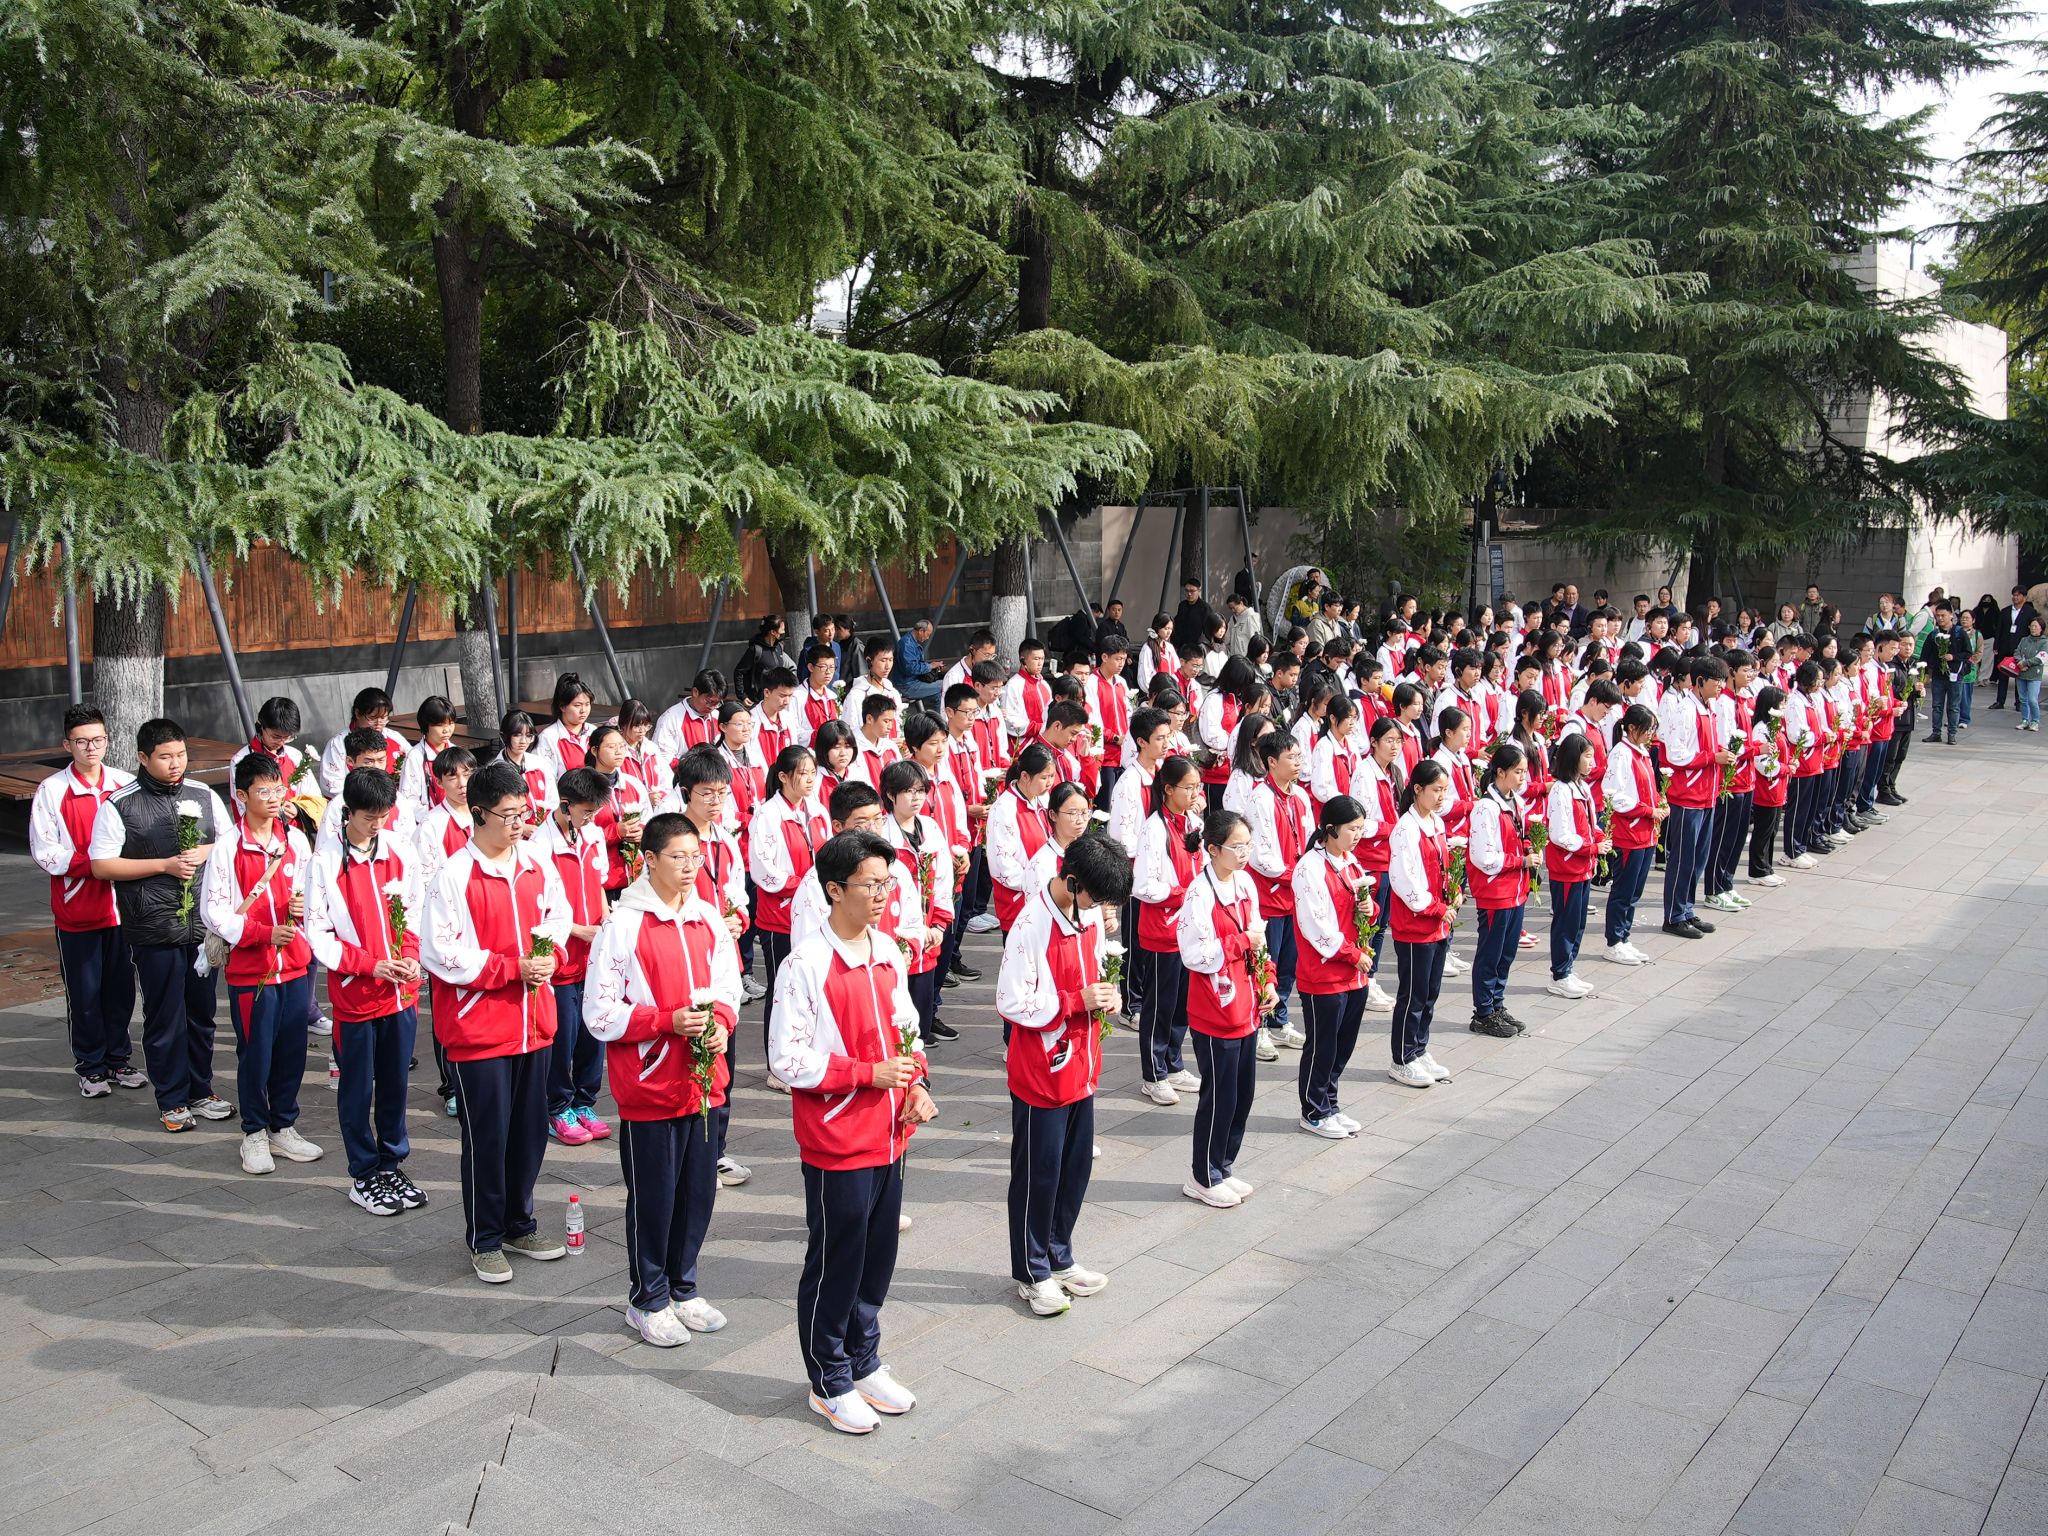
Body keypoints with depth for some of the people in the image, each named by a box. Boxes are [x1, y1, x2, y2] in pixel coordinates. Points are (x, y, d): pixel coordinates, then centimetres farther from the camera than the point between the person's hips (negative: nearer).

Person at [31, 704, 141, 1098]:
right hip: (76, 907, -3)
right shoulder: (51, 791, -6)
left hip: (121, 904, 3)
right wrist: (93, 864, -19)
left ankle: (119, 1058, 25)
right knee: (84, 992, 5)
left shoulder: (126, 785, 3)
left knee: (121, 986, 10)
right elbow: (44, 852, -9)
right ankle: (90, 1067, 18)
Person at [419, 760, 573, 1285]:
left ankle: (519, 1225, 32)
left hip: (534, 1021, 5)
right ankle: (484, 1240, 21)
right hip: (478, 1027, -5)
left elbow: (558, 914, 15)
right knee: (486, 1136, 4)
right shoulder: (454, 877, -14)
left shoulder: (538, 864, 3)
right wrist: (513, 968, -17)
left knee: (530, 1129, 14)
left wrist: (549, 956, -6)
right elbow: (442, 954, -16)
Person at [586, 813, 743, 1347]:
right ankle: (647, 1301, 24)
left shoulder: (708, 918, 5)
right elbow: (600, 1014, -12)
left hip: (704, 1079, 5)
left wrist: (721, 1022, -7)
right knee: (652, 1194, 6)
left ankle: (683, 1288, 32)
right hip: (648, 1083, -5)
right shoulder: (623, 924, -12)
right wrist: (668, 1021, -20)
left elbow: (729, 987, 14)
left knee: (698, 1189, 14)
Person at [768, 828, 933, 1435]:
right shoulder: (806, 966, -18)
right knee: (834, 1262, 8)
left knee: (878, 1255, 18)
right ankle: (830, 1383, 26)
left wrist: (916, 1081, -1)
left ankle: (864, 1362, 37)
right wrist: (868, 1073, -19)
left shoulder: (889, 951, 5)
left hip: (890, 1135, 7)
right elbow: (786, 1059, -18)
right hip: (837, 1142, -7)